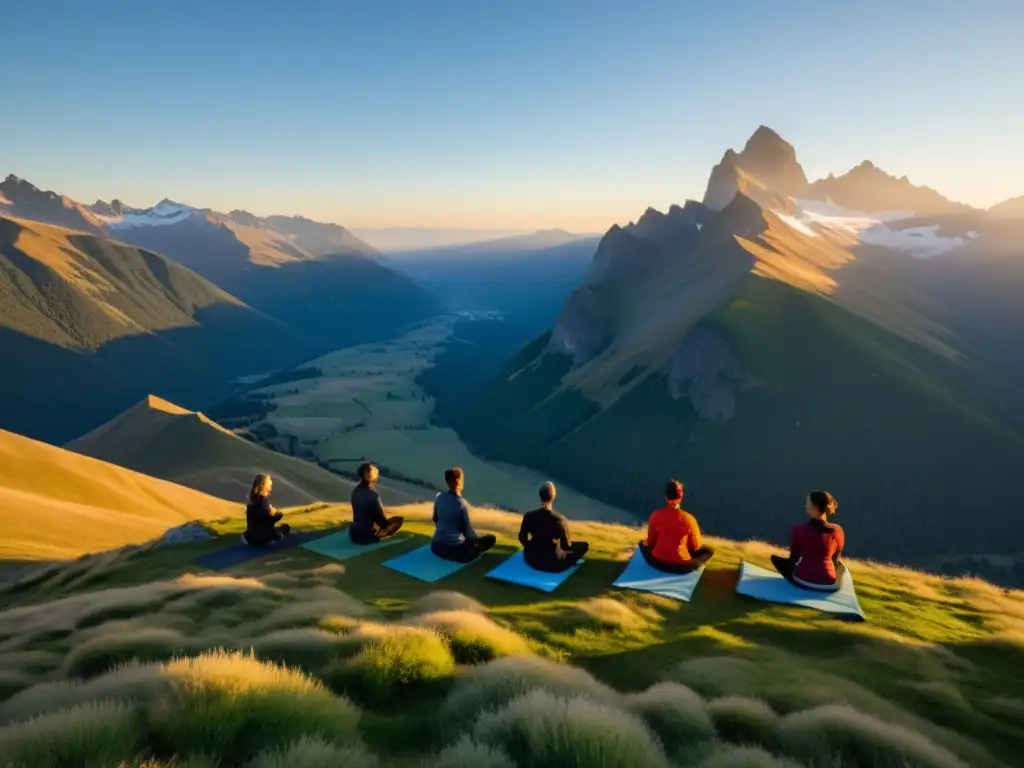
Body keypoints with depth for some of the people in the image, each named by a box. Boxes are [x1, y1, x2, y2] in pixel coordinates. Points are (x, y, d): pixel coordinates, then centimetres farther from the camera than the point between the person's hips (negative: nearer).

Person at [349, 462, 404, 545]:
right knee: (399, 519, 4)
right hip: (365, 536, -7)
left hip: (353, 534, 7)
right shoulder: (373, 494, -20)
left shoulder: (355, 491, 1)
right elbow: (381, 518, -12)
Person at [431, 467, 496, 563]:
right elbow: (467, 529, -7)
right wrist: (477, 540, 12)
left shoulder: (439, 497, 0)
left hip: (436, 546, 7)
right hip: (455, 549, -7)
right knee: (490, 538, 4)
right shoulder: (461, 503, -16)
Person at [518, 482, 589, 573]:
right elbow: (566, 546, -14)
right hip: (552, 565, -3)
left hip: (531, 559, 3)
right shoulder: (560, 519, -26)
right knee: (585, 545, 11)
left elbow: (522, 539, -4)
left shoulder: (529, 516, -18)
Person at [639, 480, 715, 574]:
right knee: (709, 551, 22)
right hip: (682, 566, 1)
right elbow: (696, 546, -1)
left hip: (657, 563, -1)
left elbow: (650, 542, 1)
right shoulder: (688, 518, -14)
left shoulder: (655, 515, -10)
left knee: (643, 543, 29)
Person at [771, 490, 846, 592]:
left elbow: (793, 558, 2)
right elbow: (835, 559, 7)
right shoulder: (837, 530, -7)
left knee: (776, 558, 22)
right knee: (840, 566, 37)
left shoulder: (799, 529, -11)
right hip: (829, 585, 3)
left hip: (803, 580, -3)